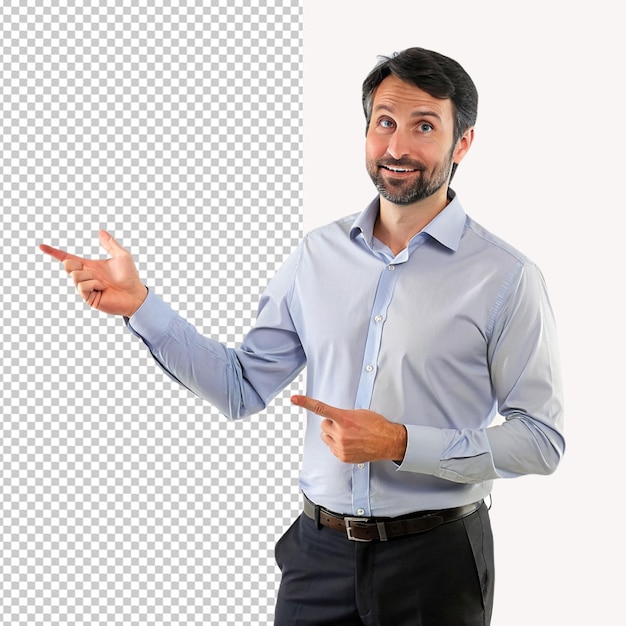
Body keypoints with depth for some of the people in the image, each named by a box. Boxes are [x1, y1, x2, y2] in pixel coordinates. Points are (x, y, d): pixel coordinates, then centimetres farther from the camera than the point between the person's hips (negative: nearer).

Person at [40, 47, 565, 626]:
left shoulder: (506, 278, -9)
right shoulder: (319, 254, 4)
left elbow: (541, 439, -11)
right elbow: (242, 389, 5)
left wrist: (401, 444, -20)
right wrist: (140, 304, -4)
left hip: (435, 557, -3)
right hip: (320, 553, 4)